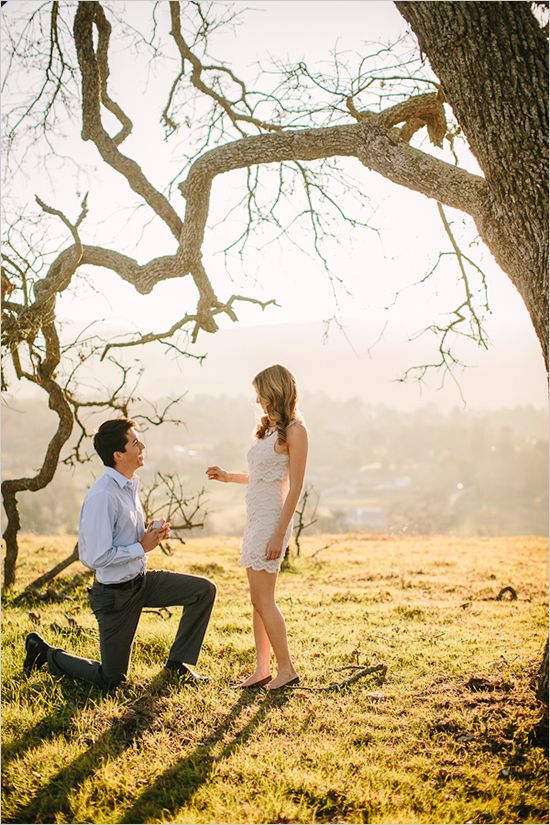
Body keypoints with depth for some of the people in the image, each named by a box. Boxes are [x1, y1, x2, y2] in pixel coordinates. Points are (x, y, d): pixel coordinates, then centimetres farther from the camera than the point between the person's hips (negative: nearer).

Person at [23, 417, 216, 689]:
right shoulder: (102, 496, -27)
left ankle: (178, 662, 13)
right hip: (115, 593, -8)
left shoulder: (130, 485, 3)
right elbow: (97, 557, -28)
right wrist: (143, 547, -19)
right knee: (111, 680, 5)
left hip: (141, 580, 8)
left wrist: (150, 534, -3)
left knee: (204, 590, -2)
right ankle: (44, 652, 24)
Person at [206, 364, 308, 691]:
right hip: (255, 517, 9)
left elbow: (295, 487, -15)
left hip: (271, 519, -9)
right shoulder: (270, 427, 15)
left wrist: (279, 534, -18)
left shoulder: (294, 430, -11)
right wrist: (228, 477, 19)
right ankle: (262, 670, 13)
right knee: (258, 600, 9)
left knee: (264, 600, -6)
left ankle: (287, 669, 3)